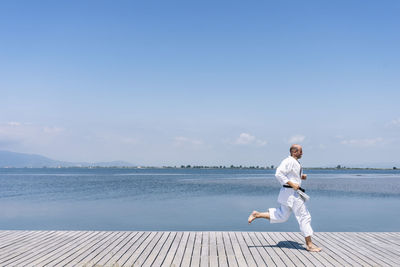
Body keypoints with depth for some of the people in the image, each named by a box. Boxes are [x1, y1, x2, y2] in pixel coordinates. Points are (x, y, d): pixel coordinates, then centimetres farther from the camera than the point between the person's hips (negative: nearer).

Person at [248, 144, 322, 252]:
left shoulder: (295, 162, 16)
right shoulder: (288, 161, -16)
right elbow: (279, 174, -25)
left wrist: (301, 176, 10)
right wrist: (292, 184, -24)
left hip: (293, 192, 10)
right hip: (290, 193, -10)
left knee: (282, 216, 14)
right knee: (304, 217, -3)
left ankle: (257, 214, 17)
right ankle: (309, 244, 6)